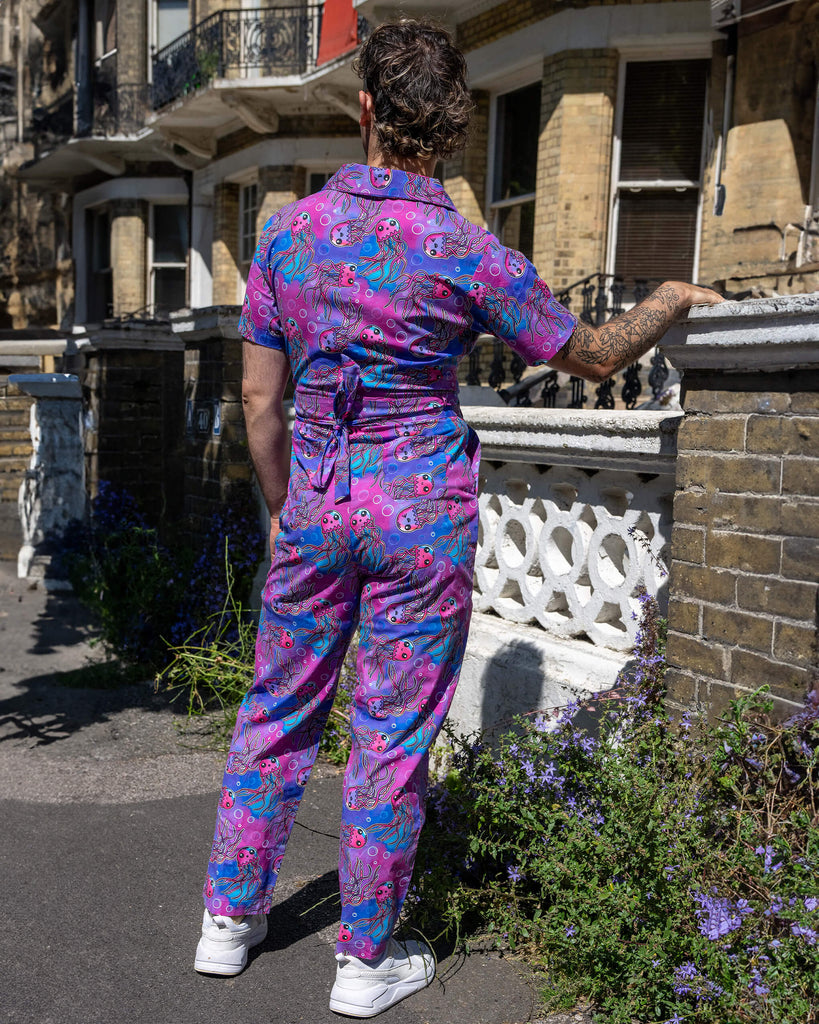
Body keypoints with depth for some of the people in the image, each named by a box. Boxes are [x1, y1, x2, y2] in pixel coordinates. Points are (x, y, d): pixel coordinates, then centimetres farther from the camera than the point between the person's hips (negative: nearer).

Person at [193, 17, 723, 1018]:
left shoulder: (289, 230, -1)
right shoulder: (470, 256, -12)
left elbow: (258, 397, 3)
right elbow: (593, 357, -1)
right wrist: (669, 300, 18)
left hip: (315, 496, 4)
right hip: (423, 505, -3)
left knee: (278, 708, 18)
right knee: (394, 731, 8)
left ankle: (229, 918, 31)